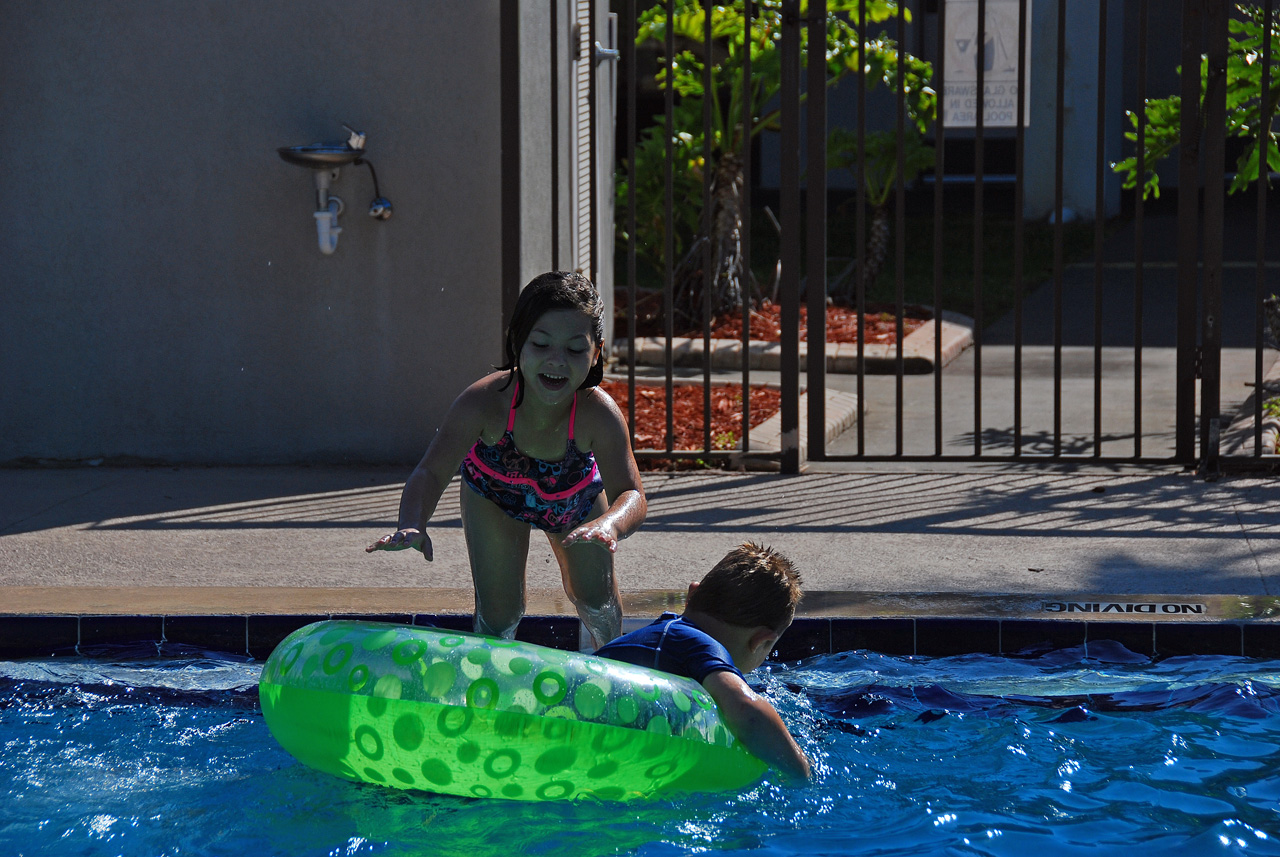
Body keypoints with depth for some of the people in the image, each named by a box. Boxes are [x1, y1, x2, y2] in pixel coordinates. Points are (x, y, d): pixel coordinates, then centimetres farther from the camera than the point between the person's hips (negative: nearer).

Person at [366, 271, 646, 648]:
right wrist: (412, 525, -68)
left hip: (575, 494, 1)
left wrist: (609, 524, -73)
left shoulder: (598, 413, -43)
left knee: (596, 597, 11)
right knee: (498, 610, -5)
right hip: (495, 492, -1)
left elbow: (631, 496, -48)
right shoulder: (483, 401, -44)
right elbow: (432, 472, -45)